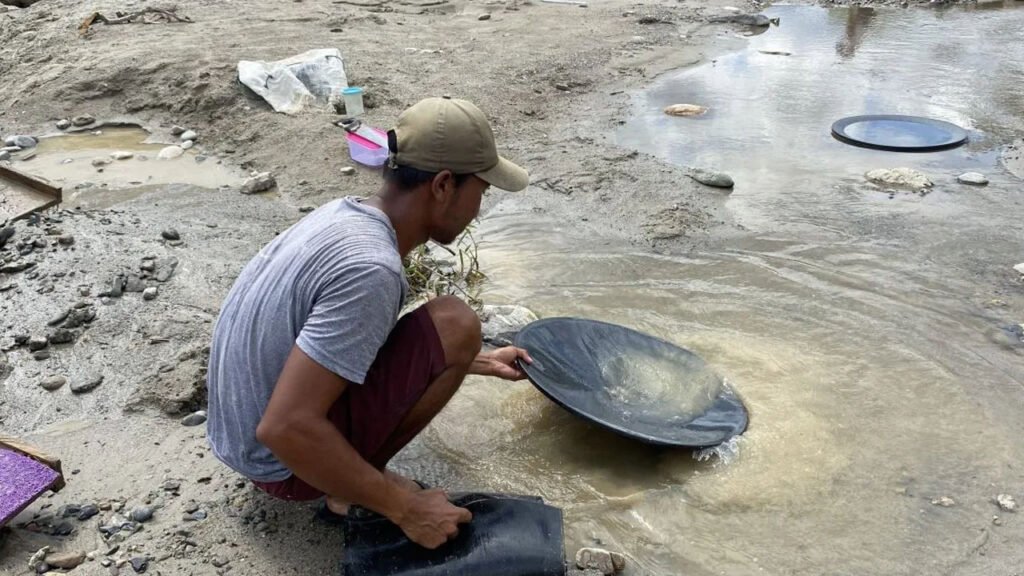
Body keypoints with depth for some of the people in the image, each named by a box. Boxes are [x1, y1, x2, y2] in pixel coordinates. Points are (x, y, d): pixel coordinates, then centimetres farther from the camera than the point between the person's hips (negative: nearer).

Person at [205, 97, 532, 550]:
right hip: (283, 459, -8)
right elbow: (286, 428, -32)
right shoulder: (370, 268, -30)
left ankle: (355, 476, 10)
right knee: (454, 324, -17)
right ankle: (353, 487, -3)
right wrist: (404, 508, -22)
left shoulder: (346, 215, -1)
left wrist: (480, 362, 25)